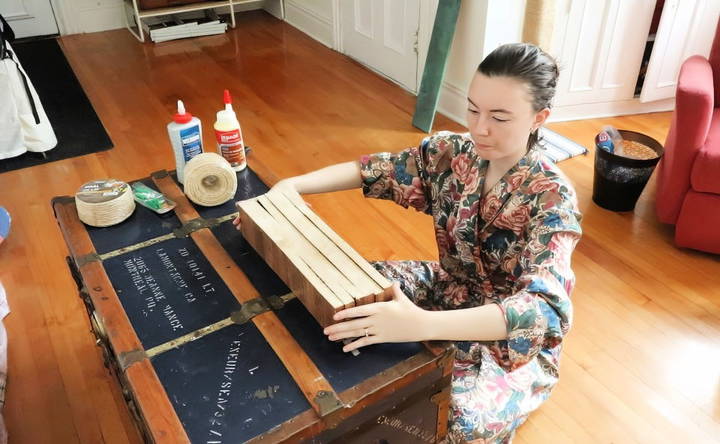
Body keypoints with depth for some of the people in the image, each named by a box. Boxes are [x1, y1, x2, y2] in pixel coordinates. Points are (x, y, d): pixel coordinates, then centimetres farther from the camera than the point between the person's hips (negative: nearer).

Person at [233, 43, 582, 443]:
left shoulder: (552, 197, -26)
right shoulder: (452, 152, -10)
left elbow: (545, 309, -40)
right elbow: (373, 171, -4)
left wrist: (421, 325, -54)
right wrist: (290, 186, -20)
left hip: (514, 336, -5)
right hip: (449, 290, 5)